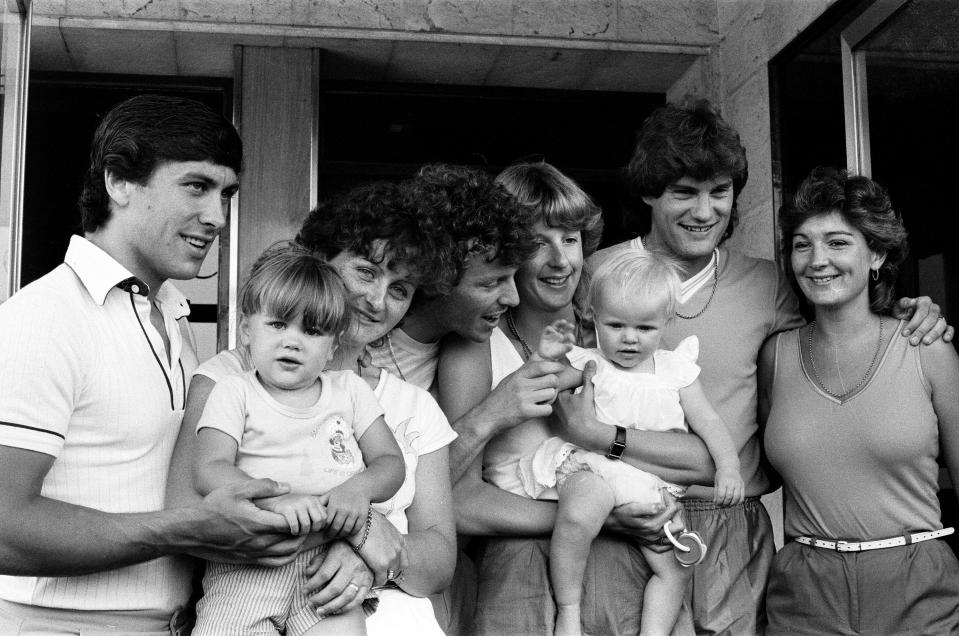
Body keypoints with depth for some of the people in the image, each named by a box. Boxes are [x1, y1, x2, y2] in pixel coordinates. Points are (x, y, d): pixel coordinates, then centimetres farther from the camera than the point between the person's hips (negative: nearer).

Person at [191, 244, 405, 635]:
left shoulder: (350, 390, 18)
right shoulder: (235, 392, 9)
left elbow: (391, 462, 14)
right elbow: (210, 470, -5)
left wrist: (360, 488, -11)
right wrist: (277, 499, -23)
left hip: (330, 556, 2)